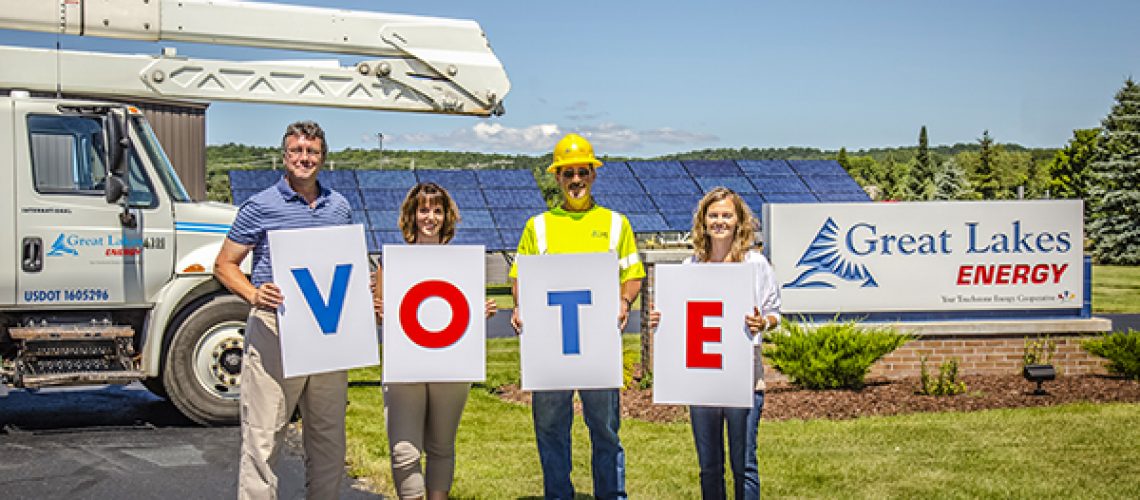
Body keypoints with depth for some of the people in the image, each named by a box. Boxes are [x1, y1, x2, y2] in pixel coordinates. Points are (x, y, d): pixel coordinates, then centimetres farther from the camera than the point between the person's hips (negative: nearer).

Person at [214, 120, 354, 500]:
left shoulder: (340, 207, 12)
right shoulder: (261, 206, -1)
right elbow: (224, 265, 1)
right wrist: (253, 295, -18)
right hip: (275, 330, -4)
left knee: (328, 433, 13)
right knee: (264, 434, -4)